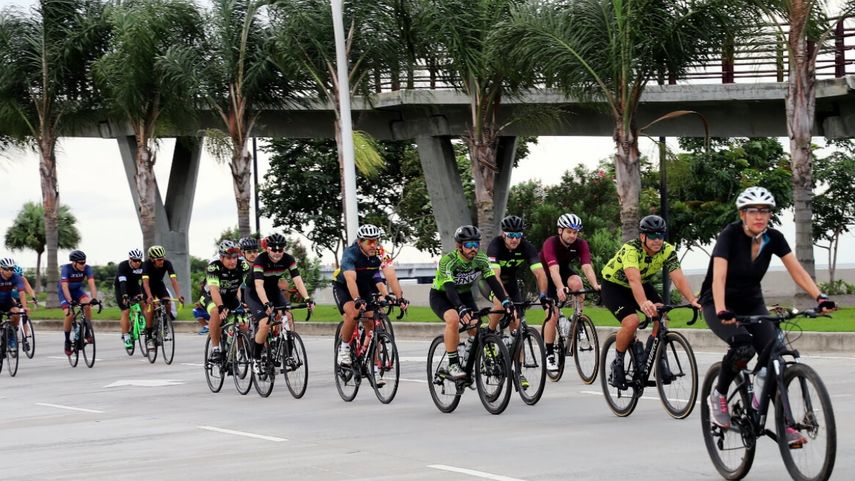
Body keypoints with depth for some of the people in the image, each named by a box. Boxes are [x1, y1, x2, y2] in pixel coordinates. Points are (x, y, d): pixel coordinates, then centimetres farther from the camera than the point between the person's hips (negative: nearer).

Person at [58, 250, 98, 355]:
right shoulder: (66, 268, -30)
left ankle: (87, 332, -12)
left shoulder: (87, 268, -22)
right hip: (64, 291, -3)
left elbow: (91, 284, -30)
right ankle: (67, 341, -6)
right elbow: (64, 286, -38)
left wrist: (94, 298, -45)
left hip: (77, 290, 3)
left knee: (88, 305, -28)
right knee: (69, 314, -23)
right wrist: (70, 301, -51)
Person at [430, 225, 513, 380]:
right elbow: (449, 287, -41)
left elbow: (493, 281, -23)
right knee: (453, 319, -34)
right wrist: (461, 308, -57)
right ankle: (453, 365, -24)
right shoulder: (448, 261, -30)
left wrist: (505, 301, -39)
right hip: (441, 296, -5)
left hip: (464, 294, 5)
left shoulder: (481, 259, -16)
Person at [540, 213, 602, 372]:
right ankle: (549, 355, -3)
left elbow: (587, 267, -33)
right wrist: (560, 288, -61)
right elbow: (553, 269, -44)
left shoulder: (581, 244, -20)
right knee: (553, 314, -14)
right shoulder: (550, 244, -31)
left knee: (576, 282, -32)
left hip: (565, 271, 3)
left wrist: (595, 285, -52)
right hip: (547, 276, -3)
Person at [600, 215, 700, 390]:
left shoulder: (668, 251, -19)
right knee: (631, 321, -27)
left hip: (643, 284, 5)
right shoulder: (630, 250, -35)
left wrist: (693, 300, -46)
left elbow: (679, 279, -29)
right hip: (614, 285, -5)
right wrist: (643, 303, -67)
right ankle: (617, 364, -5)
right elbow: (634, 280, -50)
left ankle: (659, 357, -1)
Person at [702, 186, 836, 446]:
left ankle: (785, 424, -7)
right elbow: (718, 276, -34)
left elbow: (796, 270, -14)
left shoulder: (773, 238, -8)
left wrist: (820, 297, -31)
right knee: (743, 344, -32)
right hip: (718, 304, -5)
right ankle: (718, 396, -8)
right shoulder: (730, 235, -22)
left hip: (752, 303, 5)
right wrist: (721, 311, -50)